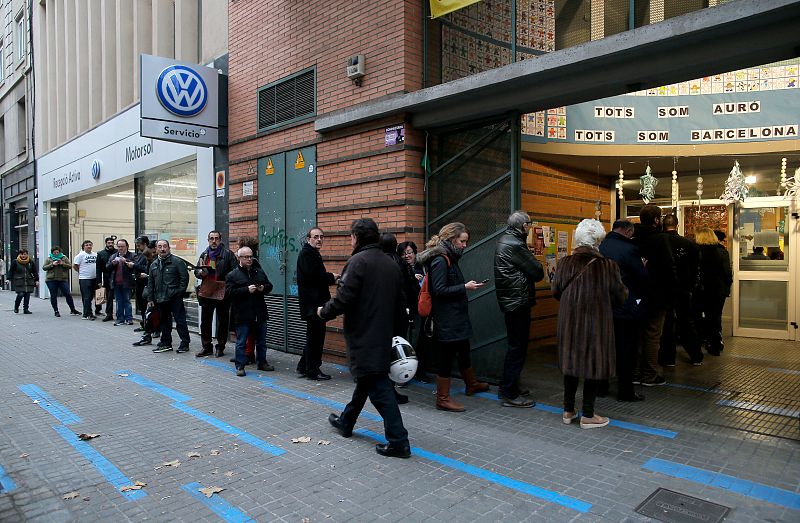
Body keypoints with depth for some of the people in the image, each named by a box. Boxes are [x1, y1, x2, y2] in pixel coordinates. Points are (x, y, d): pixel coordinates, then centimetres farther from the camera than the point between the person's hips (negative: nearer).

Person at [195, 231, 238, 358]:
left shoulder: (228, 254, -2)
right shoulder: (204, 255, 14)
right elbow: (196, 272, 18)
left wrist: (225, 280, -22)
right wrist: (201, 273, -4)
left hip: (222, 293, -4)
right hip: (206, 292, 5)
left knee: (222, 321, 5)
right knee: (205, 321, 9)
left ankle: (220, 347, 17)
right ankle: (206, 347, 20)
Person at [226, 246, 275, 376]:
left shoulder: (259, 272, 12)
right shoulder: (232, 275, -3)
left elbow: (269, 286, 18)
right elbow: (229, 293, -13)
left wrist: (264, 288, -5)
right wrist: (247, 290, -20)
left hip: (260, 314, 5)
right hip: (242, 315, -5)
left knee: (261, 341, 15)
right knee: (241, 342, 2)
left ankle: (261, 362, 29)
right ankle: (240, 366, 11)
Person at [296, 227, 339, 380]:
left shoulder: (313, 254, 21)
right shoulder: (306, 253, -11)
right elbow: (314, 275, -23)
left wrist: (330, 279, 1)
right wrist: (332, 277, -9)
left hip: (316, 302, 10)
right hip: (312, 302, -10)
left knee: (314, 336, 16)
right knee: (315, 336, -3)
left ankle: (303, 366, 26)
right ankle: (313, 370, 6)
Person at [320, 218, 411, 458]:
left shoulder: (358, 261, -14)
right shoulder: (390, 263, 10)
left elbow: (343, 299, -20)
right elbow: (400, 302, 14)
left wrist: (324, 312, -1)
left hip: (364, 335, -9)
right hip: (383, 335, 9)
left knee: (378, 387, -4)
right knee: (365, 379, 21)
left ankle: (398, 441, -2)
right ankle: (346, 422, 40)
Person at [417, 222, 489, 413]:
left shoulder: (449, 258, 12)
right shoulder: (440, 260, -18)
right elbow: (440, 291, -23)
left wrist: (467, 285, 5)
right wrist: (465, 287, -20)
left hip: (456, 317, 10)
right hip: (446, 320, -10)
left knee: (464, 351, 25)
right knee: (447, 356, 0)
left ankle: (472, 384, 44)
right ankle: (443, 399, 12)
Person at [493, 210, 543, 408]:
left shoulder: (504, 241, 13)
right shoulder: (514, 245, -19)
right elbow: (538, 272, -14)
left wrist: (532, 273, 0)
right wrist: (539, 272, 6)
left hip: (510, 301, 10)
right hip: (519, 301, -10)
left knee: (516, 345, 19)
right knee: (518, 347, -2)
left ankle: (507, 387, 28)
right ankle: (510, 394, 5)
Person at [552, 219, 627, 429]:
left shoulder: (565, 263, -8)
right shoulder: (607, 266, -15)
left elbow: (556, 292, 1)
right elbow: (620, 297, -6)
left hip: (569, 321, 3)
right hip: (597, 322, -3)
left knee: (571, 361, 16)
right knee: (594, 363, 9)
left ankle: (568, 410, 26)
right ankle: (588, 415, 18)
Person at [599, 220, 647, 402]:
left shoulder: (601, 246, 1)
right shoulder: (629, 249, -17)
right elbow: (643, 277, -13)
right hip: (627, 308, -6)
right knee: (627, 351, 5)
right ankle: (625, 391, 12)